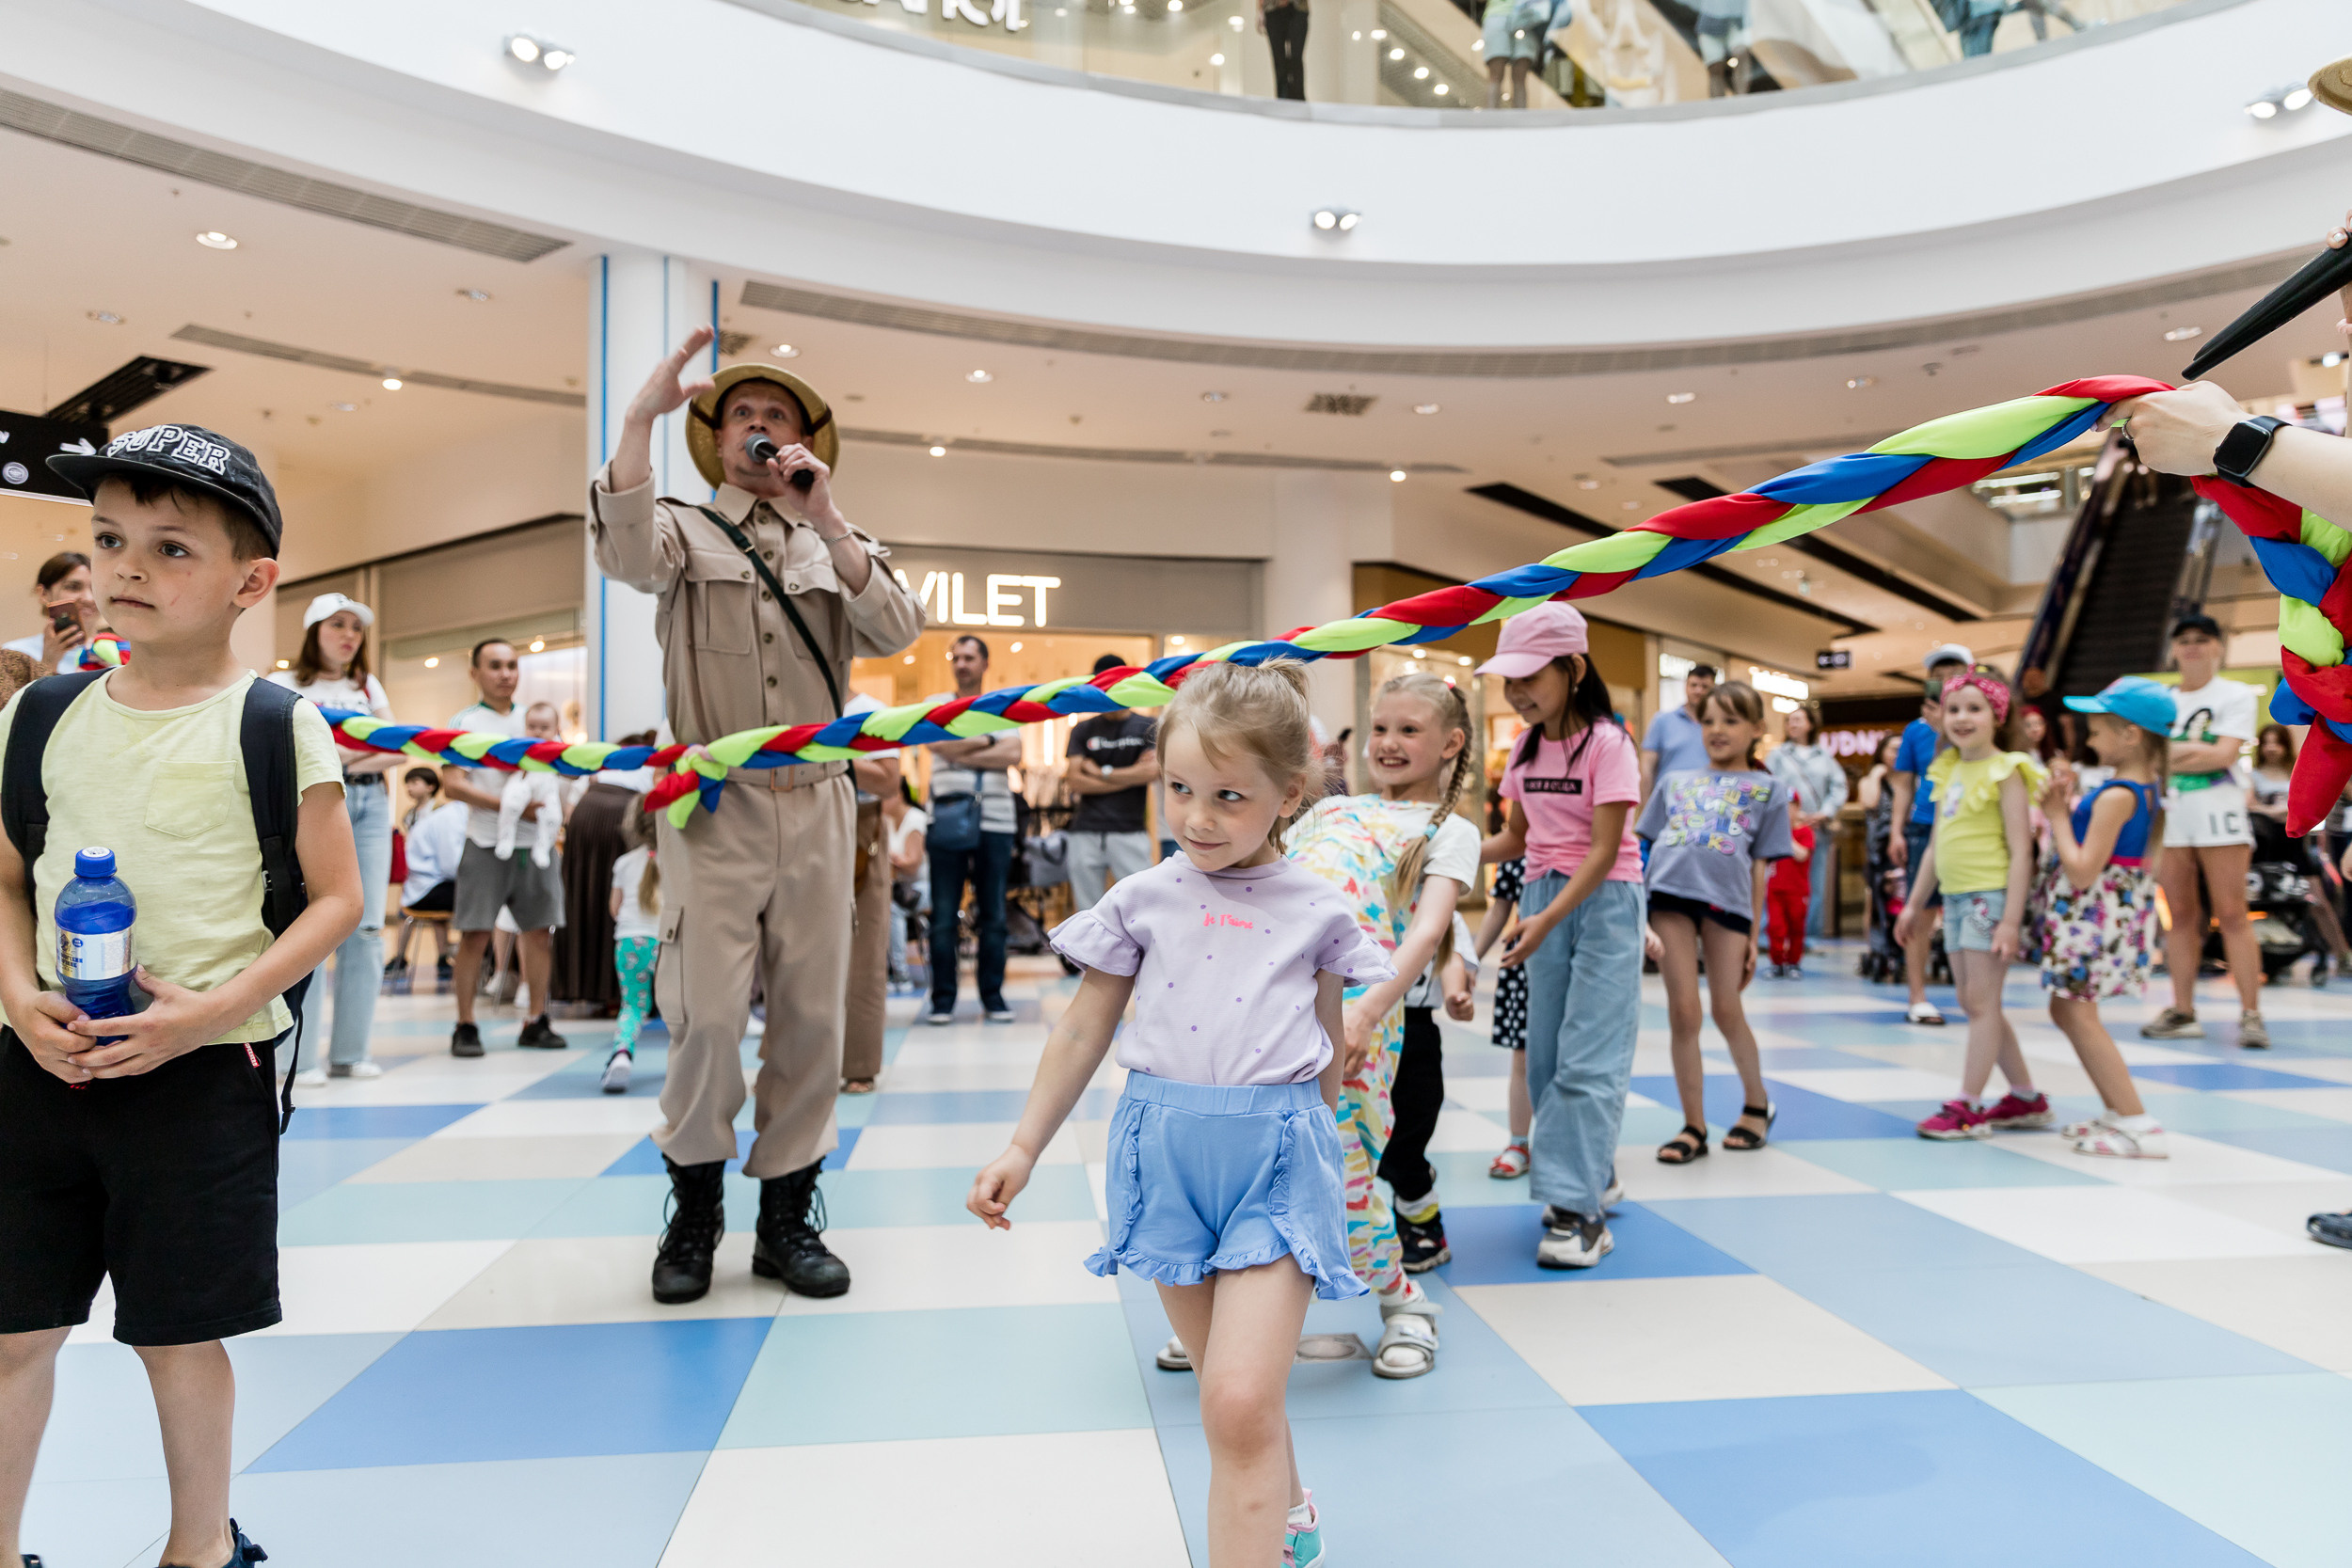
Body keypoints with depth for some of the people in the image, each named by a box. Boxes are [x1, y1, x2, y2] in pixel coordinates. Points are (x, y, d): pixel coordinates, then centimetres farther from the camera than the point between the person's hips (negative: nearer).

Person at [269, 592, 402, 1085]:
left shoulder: (369, 687, 20)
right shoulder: (284, 685, 9)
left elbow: (398, 750, 9)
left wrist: (357, 760, -7)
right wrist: (332, 754, -13)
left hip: (369, 803, 4)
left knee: (365, 928, 0)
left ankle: (350, 1052, 6)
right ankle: (301, 1058, -5)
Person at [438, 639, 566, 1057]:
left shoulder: (532, 719, 15)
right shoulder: (464, 722, 2)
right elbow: (452, 785, -8)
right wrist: (510, 805, -16)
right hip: (487, 844, -4)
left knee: (539, 931, 5)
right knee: (474, 935, -4)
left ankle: (536, 1023, 12)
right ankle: (465, 1026, 5)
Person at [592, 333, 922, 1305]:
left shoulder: (835, 545, 17)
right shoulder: (685, 533, 10)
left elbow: (894, 631, -2)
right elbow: (624, 551, -15)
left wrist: (825, 519, -9)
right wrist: (642, 413, -19)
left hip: (816, 807, 3)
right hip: (714, 806, -2)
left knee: (811, 1016, 4)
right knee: (707, 1016, -8)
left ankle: (787, 1215, 18)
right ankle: (694, 1211, 13)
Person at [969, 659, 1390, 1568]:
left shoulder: (1316, 910, 0)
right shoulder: (1143, 900, 2)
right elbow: (1083, 1031, 9)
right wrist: (1023, 1148, 10)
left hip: (1276, 1152, -2)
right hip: (1166, 1149, 2)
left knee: (1240, 1401, -12)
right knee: (1233, 1390, 17)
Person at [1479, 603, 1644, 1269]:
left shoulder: (1607, 743, -13)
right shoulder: (1527, 747, 7)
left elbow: (1604, 849, -18)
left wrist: (1547, 919, -27)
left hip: (1602, 901, -7)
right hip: (1543, 896, 7)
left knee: (1586, 1057, -9)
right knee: (1546, 1054, 9)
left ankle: (1580, 1209, -5)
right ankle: (1593, 1176, 25)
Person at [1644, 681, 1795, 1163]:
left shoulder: (1768, 789, 16)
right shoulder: (1676, 782, 23)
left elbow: (1759, 866, 10)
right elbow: (1652, 847, 19)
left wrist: (1754, 935, 6)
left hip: (1727, 898, -2)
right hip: (1670, 890, 2)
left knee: (1727, 1011, 4)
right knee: (1683, 1012, 1)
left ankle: (1757, 1105, 30)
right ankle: (1694, 1126, 10)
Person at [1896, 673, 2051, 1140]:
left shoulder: (2005, 771, -9)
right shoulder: (1950, 771, 13)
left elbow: (2020, 850, -13)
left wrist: (2012, 920, -19)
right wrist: (1915, 904, 20)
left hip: (1991, 895, -8)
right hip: (1955, 896, 8)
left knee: (1981, 1001, -4)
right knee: (1973, 1003, 12)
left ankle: (1969, 1107, 1)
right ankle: (2027, 1099, 25)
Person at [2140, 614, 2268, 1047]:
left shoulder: (2238, 695, 3)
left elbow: (2224, 755, -10)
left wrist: (2169, 754, -4)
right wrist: (2194, 750, -5)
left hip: (2217, 814, -4)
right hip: (2169, 816, 4)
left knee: (2231, 914, -8)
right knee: (2180, 915, 5)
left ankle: (2251, 1014, -5)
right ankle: (2182, 1012, 8)